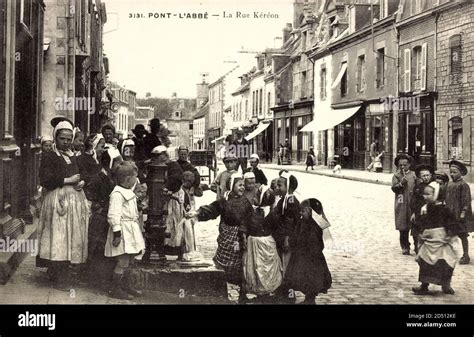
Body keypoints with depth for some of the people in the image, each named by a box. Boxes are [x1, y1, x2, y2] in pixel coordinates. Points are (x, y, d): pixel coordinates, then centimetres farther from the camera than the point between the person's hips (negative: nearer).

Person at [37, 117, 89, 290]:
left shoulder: (73, 157, 17)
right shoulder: (49, 157, -4)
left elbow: (81, 176, 27)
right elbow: (45, 180, -15)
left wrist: (81, 182, 2)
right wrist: (68, 180, -15)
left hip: (75, 200, 7)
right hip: (57, 200, -7)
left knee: (72, 236, 6)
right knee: (59, 238, -9)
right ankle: (60, 277, -3)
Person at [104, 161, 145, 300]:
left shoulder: (128, 192, 14)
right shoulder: (117, 194, -18)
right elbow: (113, 216, -22)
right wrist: (117, 234, -23)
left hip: (131, 230, 10)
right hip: (123, 231, -10)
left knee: (129, 261, 17)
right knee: (123, 262, -6)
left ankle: (126, 285, 28)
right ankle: (116, 289, 3)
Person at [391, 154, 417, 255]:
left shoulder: (413, 175, 7)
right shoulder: (396, 176, 6)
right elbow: (394, 188, -6)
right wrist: (401, 183, -22)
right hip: (401, 204, 0)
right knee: (403, 229, 4)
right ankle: (405, 247, 15)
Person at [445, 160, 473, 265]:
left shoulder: (463, 185, -11)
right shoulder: (449, 184, 10)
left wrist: (463, 212, -17)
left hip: (460, 215, -6)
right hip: (450, 215, 6)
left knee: (463, 236, 2)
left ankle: (466, 256, 11)